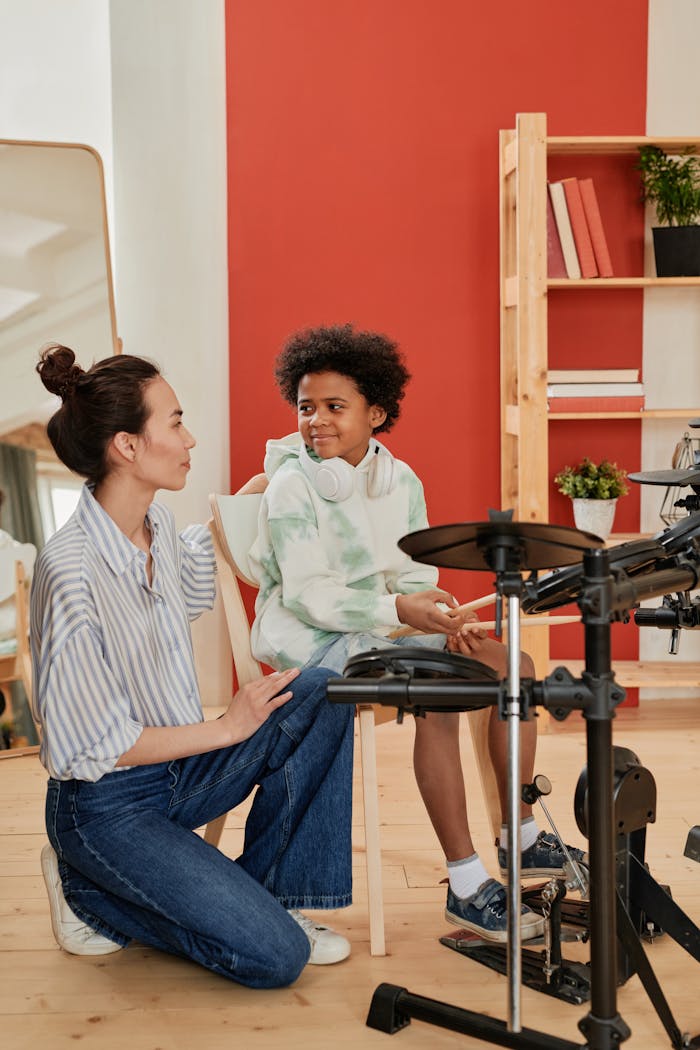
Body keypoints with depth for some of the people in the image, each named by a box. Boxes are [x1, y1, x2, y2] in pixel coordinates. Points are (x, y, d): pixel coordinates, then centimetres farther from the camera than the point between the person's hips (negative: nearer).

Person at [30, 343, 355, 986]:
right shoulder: (70, 570, -26)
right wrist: (228, 728, -15)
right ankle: (95, 897, 6)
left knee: (323, 693, -10)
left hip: (181, 770, 8)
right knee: (275, 957, -15)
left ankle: (263, 893, 1)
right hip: (106, 806, -8)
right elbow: (95, 745, -22)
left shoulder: (159, 525, 0)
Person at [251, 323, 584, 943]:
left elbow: (413, 571, 5)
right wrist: (398, 609, -30)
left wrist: (437, 613, -18)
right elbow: (307, 595, -21)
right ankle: (467, 887, -25)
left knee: (514, 666, -2)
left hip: (385, 623, 7)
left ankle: (522, 837, 12)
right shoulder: (292, 485, -14)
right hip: (307, 636, -7)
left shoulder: (401, 480, 6)